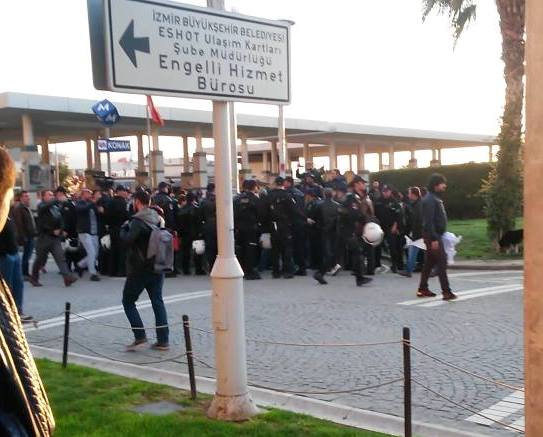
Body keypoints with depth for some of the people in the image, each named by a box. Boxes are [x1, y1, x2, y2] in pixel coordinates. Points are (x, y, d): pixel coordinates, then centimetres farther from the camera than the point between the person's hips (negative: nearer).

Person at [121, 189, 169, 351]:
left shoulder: (138, 221, -15)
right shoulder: (157, 218, 9)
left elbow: (127, 240, -23)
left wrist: (124, 228, -6)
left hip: (139, 269, -7)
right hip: (157, 267, 7)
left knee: (128, 301, 6)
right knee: (157, 302, 9)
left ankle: (140, 336, -3)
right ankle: (163, 340, 7)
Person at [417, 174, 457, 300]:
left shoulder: (436, 198, 16)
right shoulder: (429, 199, -16)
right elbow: (428, 221, -22)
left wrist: (440, 235, 17)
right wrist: (433, 239, -24)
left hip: (437, 235, 10)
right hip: (433, 236, -10)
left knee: (429, 262, 13)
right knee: (441, 261, -10)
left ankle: (422, 289, 20)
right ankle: (446, 292, -10)